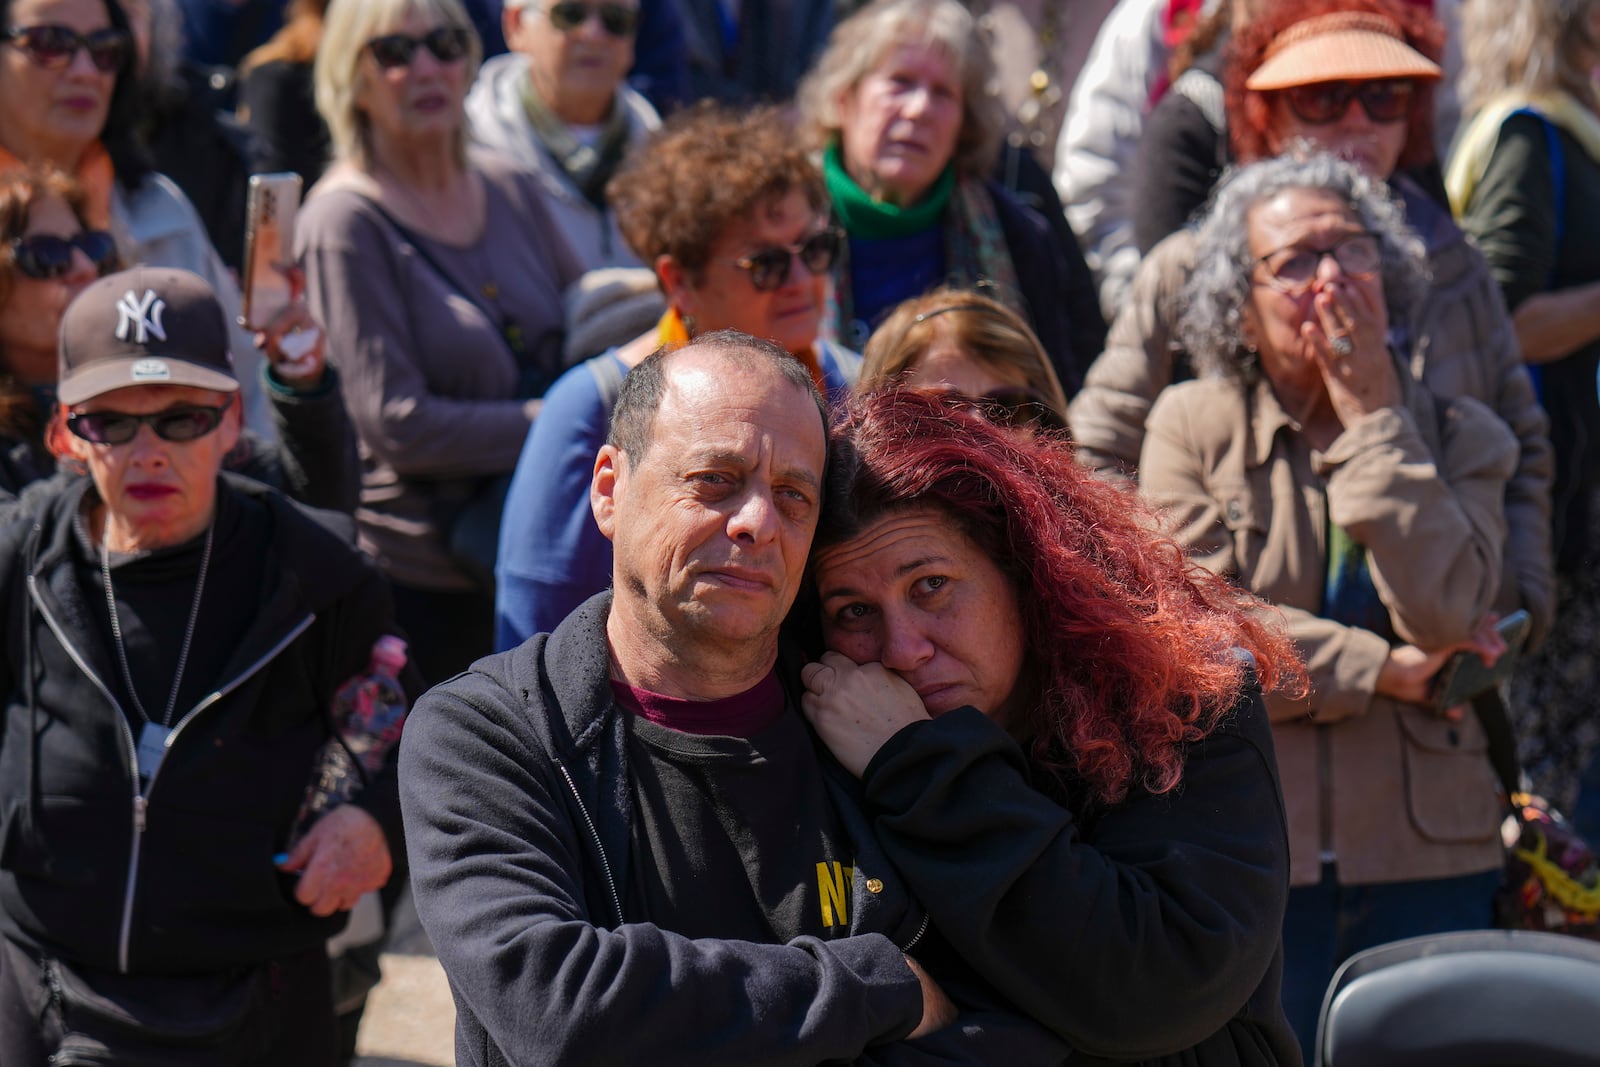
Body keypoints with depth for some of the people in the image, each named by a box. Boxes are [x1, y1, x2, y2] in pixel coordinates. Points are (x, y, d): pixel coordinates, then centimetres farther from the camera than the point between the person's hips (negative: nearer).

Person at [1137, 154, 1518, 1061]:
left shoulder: (1463, 436, 7)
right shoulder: (1192, 425, 3)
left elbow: (1443, 613, -11)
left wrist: (1372, 418, -7)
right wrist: (1386, 671, -11)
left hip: (1426, 859, 2)